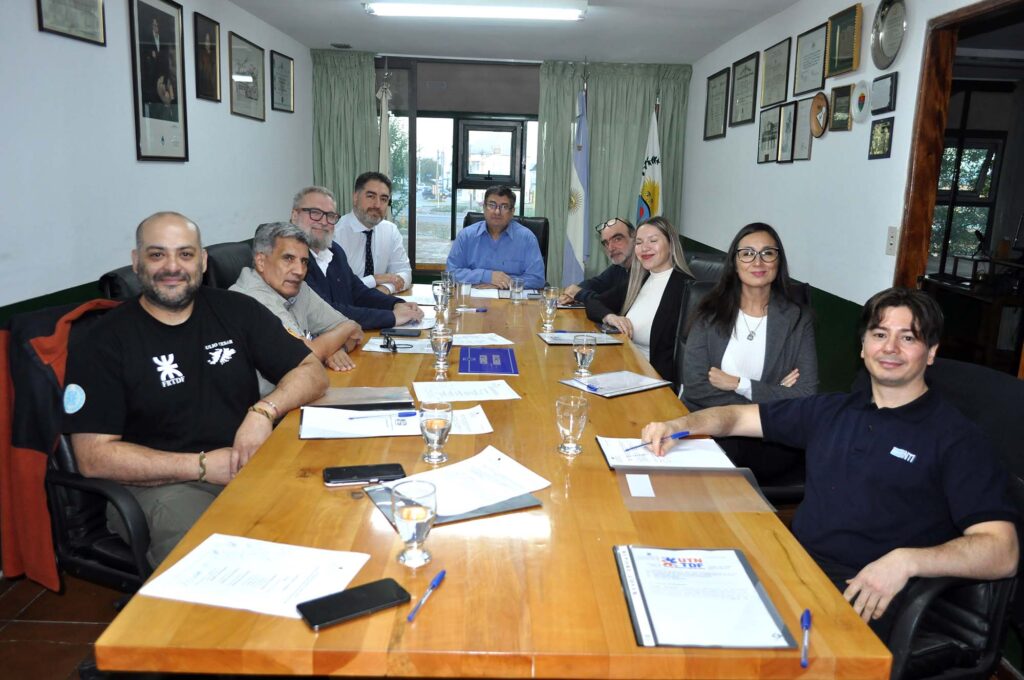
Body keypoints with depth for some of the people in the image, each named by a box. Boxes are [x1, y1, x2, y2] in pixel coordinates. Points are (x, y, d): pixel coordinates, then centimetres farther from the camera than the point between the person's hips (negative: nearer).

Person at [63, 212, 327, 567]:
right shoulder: (103, 343, 0)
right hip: (159, 483, -4)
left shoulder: (237, 310, 9)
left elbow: (312, 371, 8)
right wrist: (201, 465, -13)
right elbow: (93, 455, -6)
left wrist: (265, 411, -13)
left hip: (251, 464, 4)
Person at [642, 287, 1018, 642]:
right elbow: (740, 416, 22)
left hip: (864, 598, -5)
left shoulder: (956, 439, 0)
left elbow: (1002, 552, -8)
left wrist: (905, 561, -26)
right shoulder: (832, 410, 17)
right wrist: (679, 424, 2)